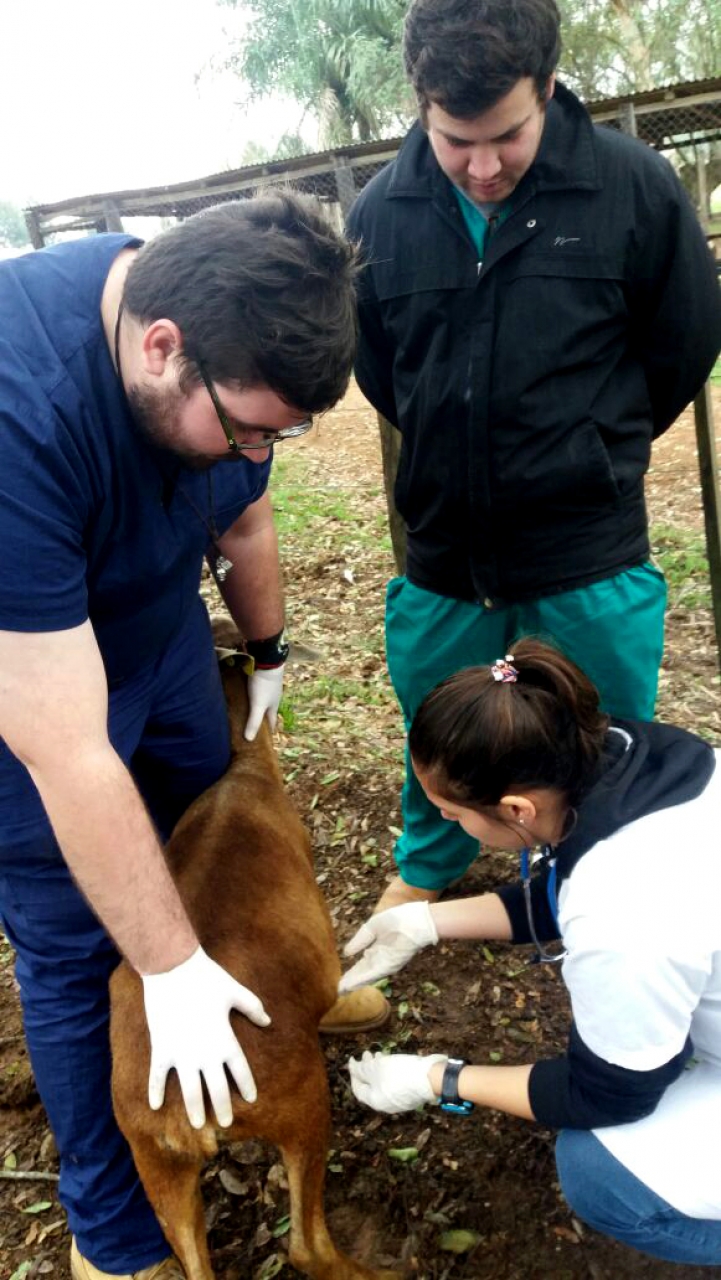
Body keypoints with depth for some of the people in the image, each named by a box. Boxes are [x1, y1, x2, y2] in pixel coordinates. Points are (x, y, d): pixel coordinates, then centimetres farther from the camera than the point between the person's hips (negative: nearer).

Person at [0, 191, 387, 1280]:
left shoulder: (225, 336, -17)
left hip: (158, 630, 6)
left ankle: (276, 996, 48)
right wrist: (170, 973, -28)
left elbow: (243, 518, 3)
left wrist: (269, 656, 18)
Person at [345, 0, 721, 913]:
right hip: (442, 541, 3)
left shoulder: (634, 186, -13)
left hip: (592, 550, -2)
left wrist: (593, 451, 10)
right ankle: (428, 867, 50)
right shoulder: (381, 213, -6)